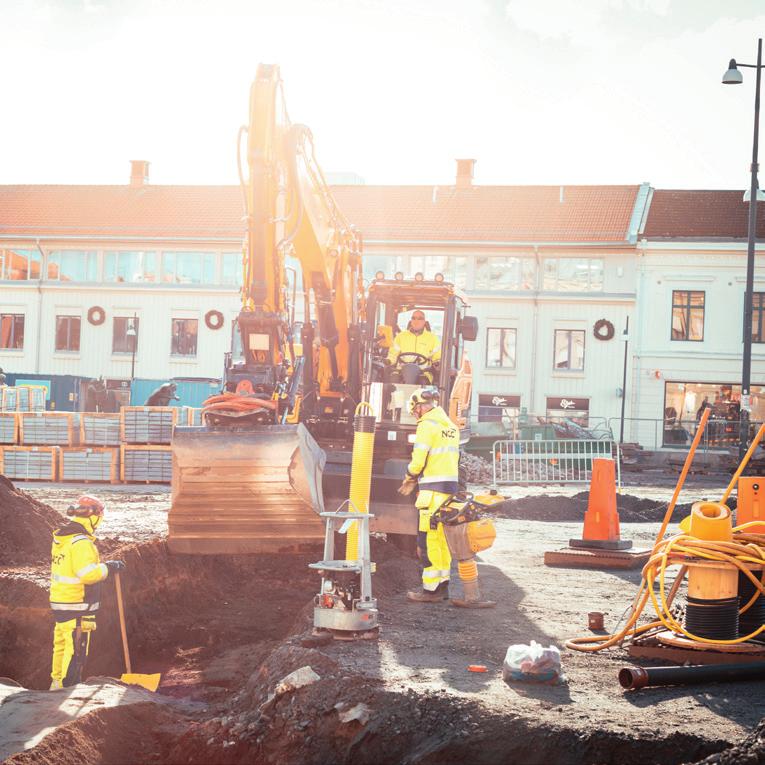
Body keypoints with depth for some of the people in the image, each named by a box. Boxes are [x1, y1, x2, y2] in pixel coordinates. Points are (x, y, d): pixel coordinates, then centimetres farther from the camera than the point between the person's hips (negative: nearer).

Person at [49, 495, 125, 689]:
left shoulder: (60, 538, 10)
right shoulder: (81, 542, -20)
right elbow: (88, 574, -27)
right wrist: (108, 567, -14)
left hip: (59, 603, 9)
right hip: (77, 608, -9)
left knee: (61, 647, 19)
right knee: (76, 652, -3)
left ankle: (57, 683, 29)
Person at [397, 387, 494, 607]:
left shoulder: (427, 425, -11)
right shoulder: (450, 425, 17)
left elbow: (418, 462, -15)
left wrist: (409, 477, 6)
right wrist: (415, 481, 19)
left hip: (433, 489, -9)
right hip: (451, 485, 9)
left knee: (428, 538, -3)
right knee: (441, 536, 14)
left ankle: (431, 589, 0)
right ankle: (442, 585, 19)